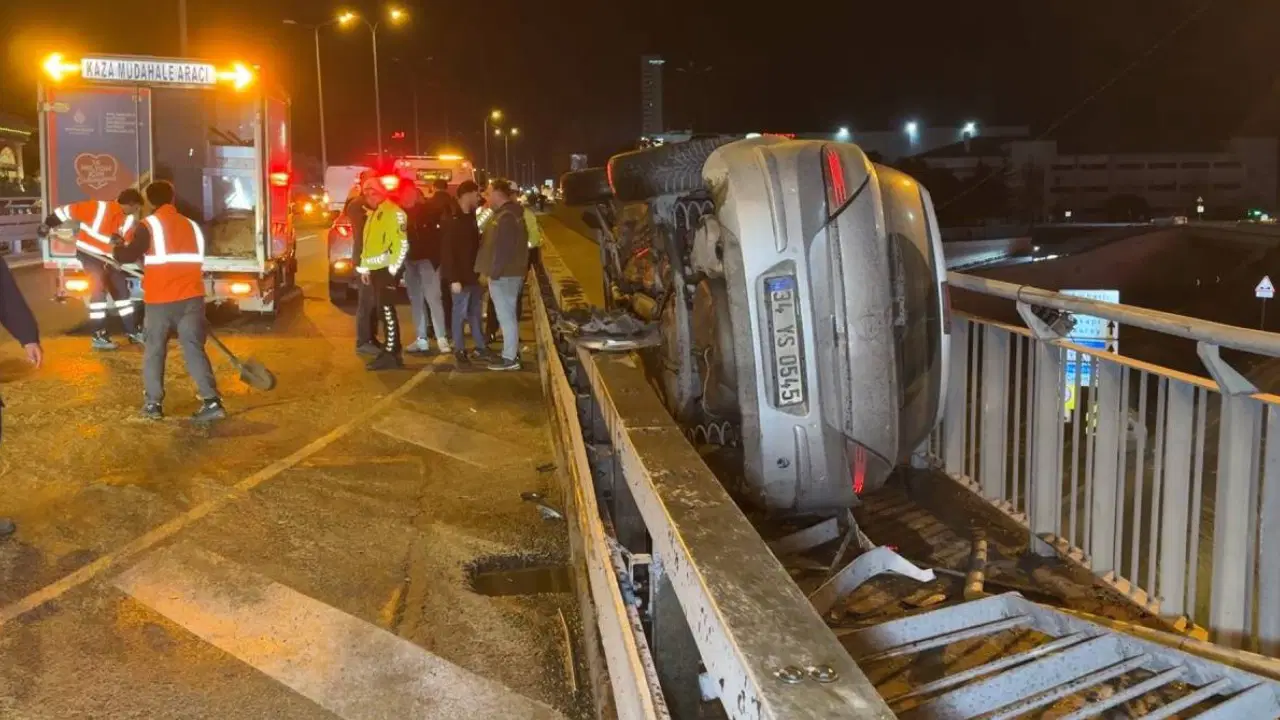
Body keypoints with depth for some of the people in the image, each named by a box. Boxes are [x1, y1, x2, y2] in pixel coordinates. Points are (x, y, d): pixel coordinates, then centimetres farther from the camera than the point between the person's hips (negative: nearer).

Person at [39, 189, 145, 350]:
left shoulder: (129, 219, -1)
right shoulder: (99, 208, -23)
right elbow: (68, 210, -18)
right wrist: (47, 224, -12)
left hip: (107, 256, 7)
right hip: (88, 252, -7)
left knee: (121, 289, 7)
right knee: (99, 288, -17)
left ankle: (133, 332, 18)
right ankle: (98, 336, -12)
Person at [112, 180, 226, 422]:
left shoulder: (148, 225, -3)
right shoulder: (191, 225, 14)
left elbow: (127, 256, -3)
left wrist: (118, 245, 19)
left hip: (161, 299, -3)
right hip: (191, 297, 3)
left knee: (154, 350, 12)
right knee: (194, 349, 4)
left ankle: (153, 404, 14)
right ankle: (212, 402, -8)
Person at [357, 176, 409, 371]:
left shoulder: (394, 212, -11)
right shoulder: (373, 214, 19)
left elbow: (402, 243, -18)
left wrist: (393, 269, -19)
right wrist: (365, 268, 19)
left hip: (387, 269, -9)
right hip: (375, 269, 9)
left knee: (387, 310, -10)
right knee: (382, 311, 11)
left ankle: (391, 354, -8)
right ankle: (390, 348, 18)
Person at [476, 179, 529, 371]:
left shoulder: (506, 217, -18)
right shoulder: (509, 214, 16)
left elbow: (502, 248, -23)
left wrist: (494, 272, -20)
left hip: (503, 275, -10)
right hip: (508, 273, 10)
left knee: (506, 316, -6)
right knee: (509, 315, 15)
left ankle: (510, 358, -3)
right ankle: (513, 352, 22)